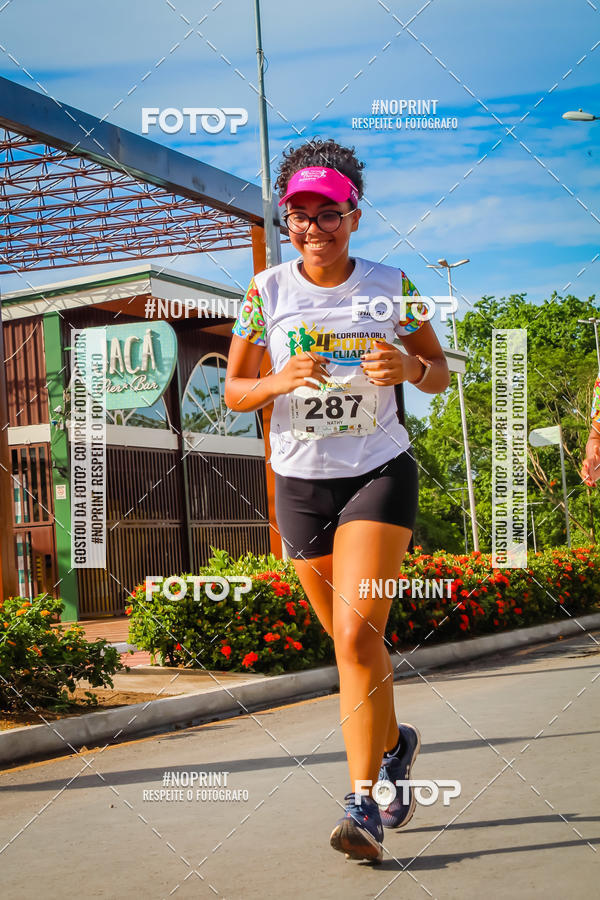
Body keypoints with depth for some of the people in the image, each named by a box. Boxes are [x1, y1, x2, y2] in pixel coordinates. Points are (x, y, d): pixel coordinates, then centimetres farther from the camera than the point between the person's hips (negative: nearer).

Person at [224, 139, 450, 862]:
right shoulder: (267, 291, -2)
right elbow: (234, 393, 1)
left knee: (355, 633, -17)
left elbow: (440, 372, 5)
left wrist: (408, 366, -18)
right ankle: (394, 743, 40)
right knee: (350, 640, 13)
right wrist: (280, 380, -20)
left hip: (380, 472, -2)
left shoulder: (389, 286, -3)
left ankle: (362, 800, -7)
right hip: (300, 482, 2)